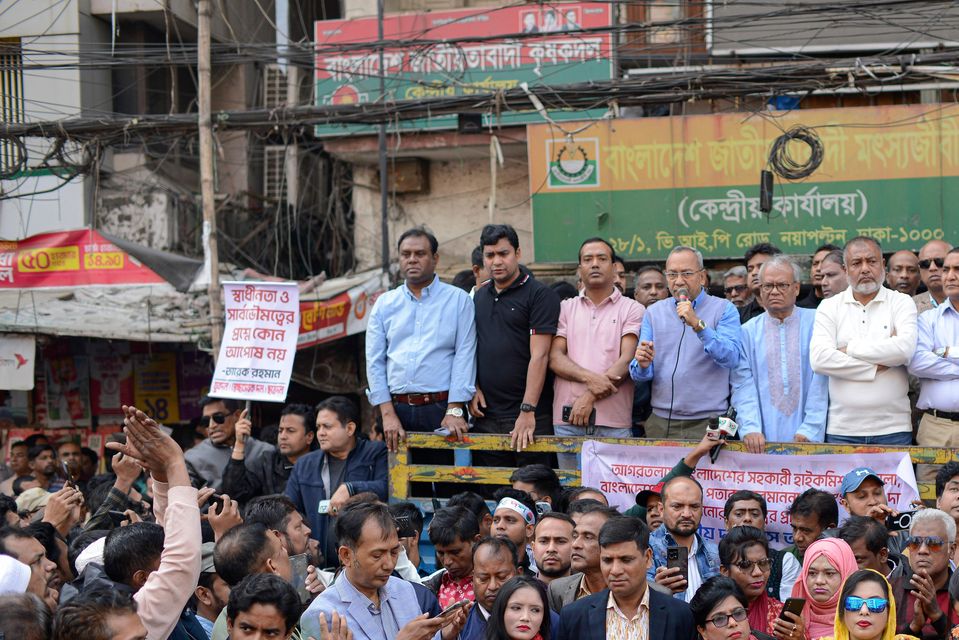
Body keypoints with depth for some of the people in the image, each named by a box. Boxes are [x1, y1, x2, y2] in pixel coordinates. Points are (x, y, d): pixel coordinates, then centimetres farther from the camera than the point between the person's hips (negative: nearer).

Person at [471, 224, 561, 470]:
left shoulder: (540, 295, -5)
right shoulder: (479, 297, 16)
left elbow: (539, 356, -13)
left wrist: (527, 411, -20)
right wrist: (473, 387, 2)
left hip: (530, 416, -6)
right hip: (486, 415, 6)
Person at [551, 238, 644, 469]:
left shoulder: (632, 309, 7)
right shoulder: (566, 308, 15)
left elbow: (627, 360, -4)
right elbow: (555, 357, 4)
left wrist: (590, 397, -14)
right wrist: (589, 378, -15)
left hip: (614, 422, -2)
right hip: (568, 418, 2)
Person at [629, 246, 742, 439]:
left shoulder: (724, 310, 2)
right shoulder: (654, 312, 12)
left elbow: (731, 358, -14)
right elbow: (640, 374, 8)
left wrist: (698, 325, -23)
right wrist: (642, 365, -15)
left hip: (708, 423, -3)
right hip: (661, 422, 3)